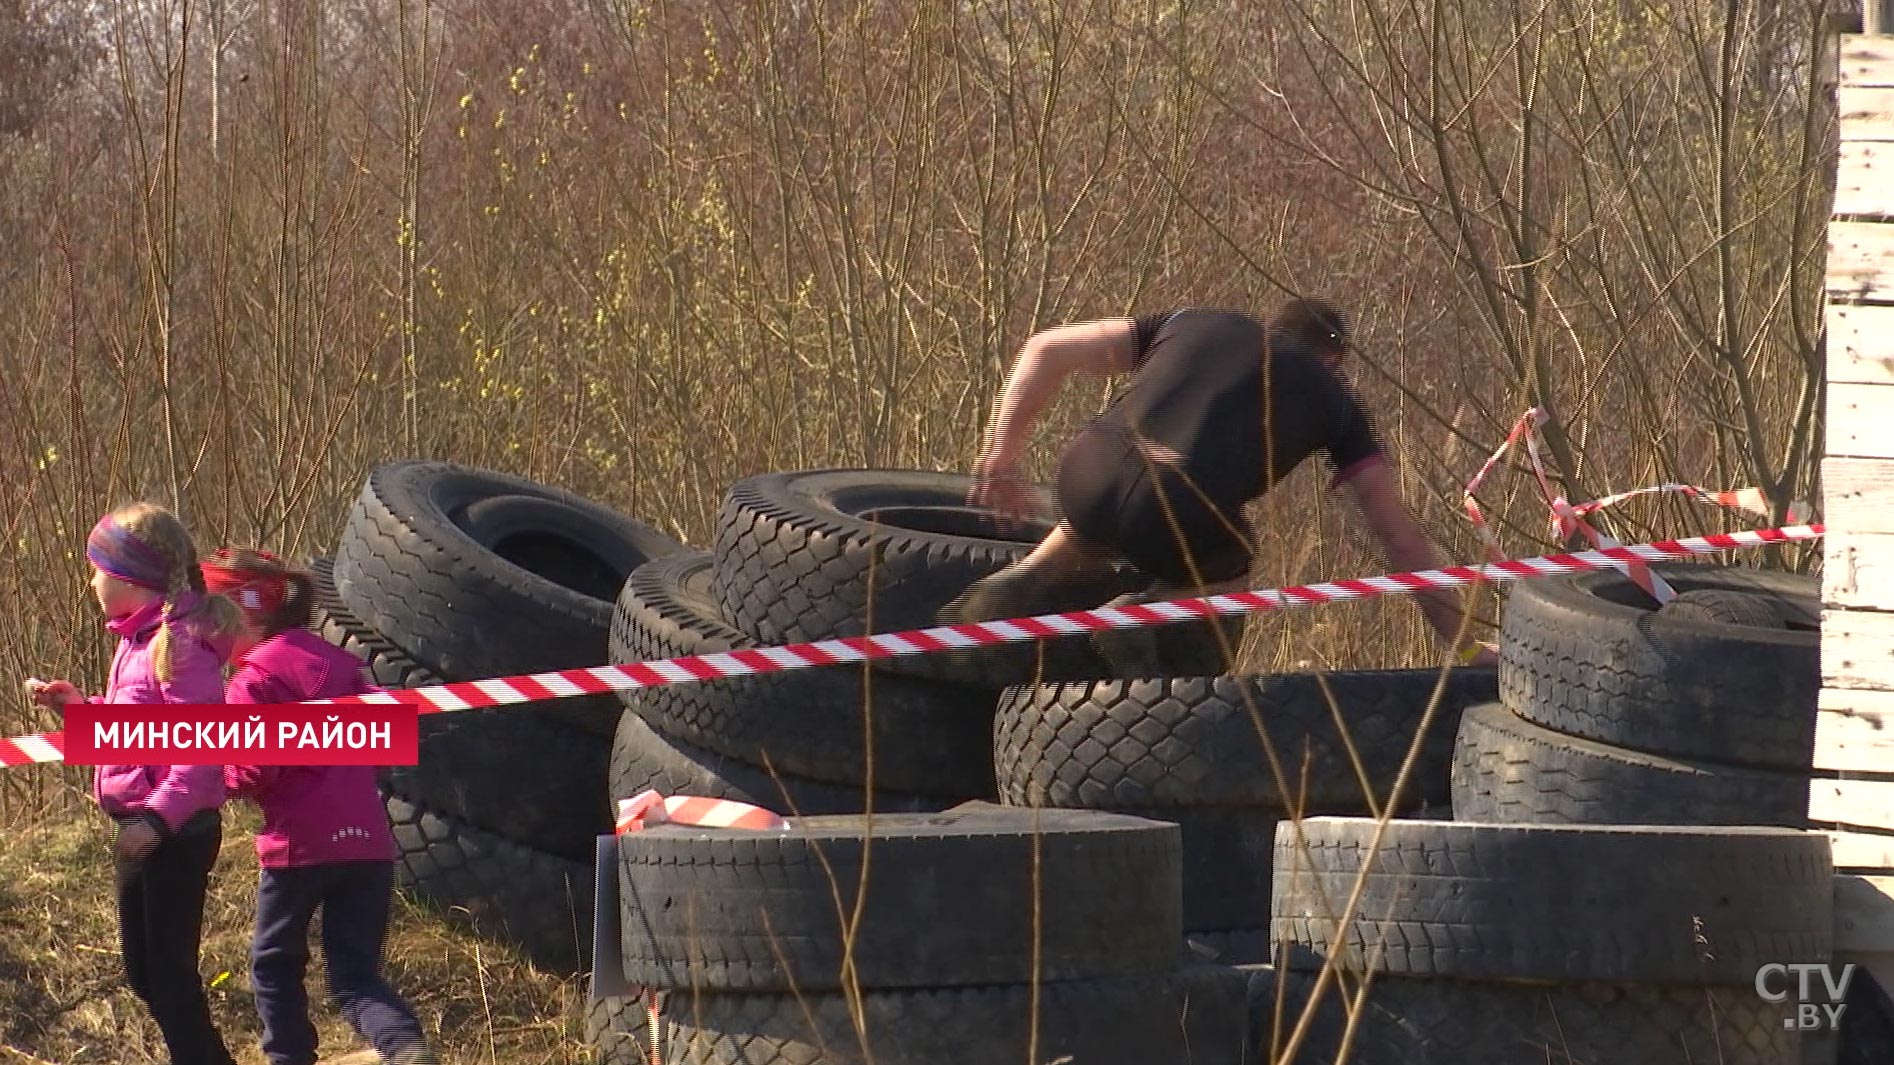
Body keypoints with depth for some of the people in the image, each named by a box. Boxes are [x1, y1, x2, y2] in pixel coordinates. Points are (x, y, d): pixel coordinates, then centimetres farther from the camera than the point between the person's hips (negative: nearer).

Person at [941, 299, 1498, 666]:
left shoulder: (1193, 325, 31)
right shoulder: (1332, 401, 25)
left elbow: (1046, 350, 26)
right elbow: (1400, 537, 21)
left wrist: (999, 459, 30)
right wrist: (1465, 645, 26)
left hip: (1088, 476, 3)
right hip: (1182, 519, -3)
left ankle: (1020, 584, 14)